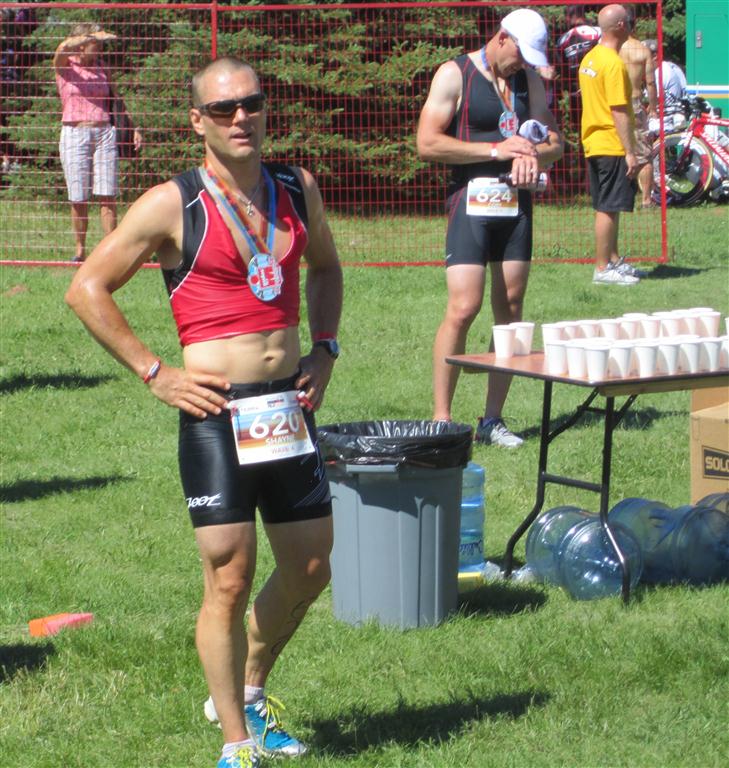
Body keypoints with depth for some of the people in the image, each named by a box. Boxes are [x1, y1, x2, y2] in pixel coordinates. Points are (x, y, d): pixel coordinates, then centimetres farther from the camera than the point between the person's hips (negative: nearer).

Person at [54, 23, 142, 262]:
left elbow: (114, 99, 23)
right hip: (75, 135, -3)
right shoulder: (64, 65, 1)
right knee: (79, 199, -2)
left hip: (104, 134, 3)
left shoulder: (100, 67, 14)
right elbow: (64, 47, -23)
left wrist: (134, 127, 20)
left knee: (108, 196, -3)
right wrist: (96, 36, -25)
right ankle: (80, 251, 9)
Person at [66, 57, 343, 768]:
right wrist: (154, 373, -7)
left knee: (309, 569, 12)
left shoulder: (297, 189, 8)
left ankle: (245, 692, 35)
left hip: (289, 406, 6)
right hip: (216, 411, -6)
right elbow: (87, 289, -5)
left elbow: (325, 267, 27)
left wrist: (324, 348, 13)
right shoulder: (173, 205, -8)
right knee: (229, 579, -6)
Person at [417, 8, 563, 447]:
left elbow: (555, 143, 17)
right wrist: (496, 151, -13)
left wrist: (531, 156, -7)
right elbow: (428, 143, -11)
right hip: (472, 201, -6)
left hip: (517, 202, 6)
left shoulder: (530, 81, 15)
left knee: (511, 309, 4)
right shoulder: (455, 75, -3)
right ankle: (441, 419, -7)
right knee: (464, 308, -14)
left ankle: (493, 419, 11)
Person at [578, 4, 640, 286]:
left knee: (608, 207, 17)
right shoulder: (614, 64, -18)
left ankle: (613, 260, 25)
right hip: (612, 146, -9)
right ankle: (603, 269, -1)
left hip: (593, 144, 9)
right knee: (608, 209, -4)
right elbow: (619, 111, -20)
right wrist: (630, 152, -18)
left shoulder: (590, 58, 10)